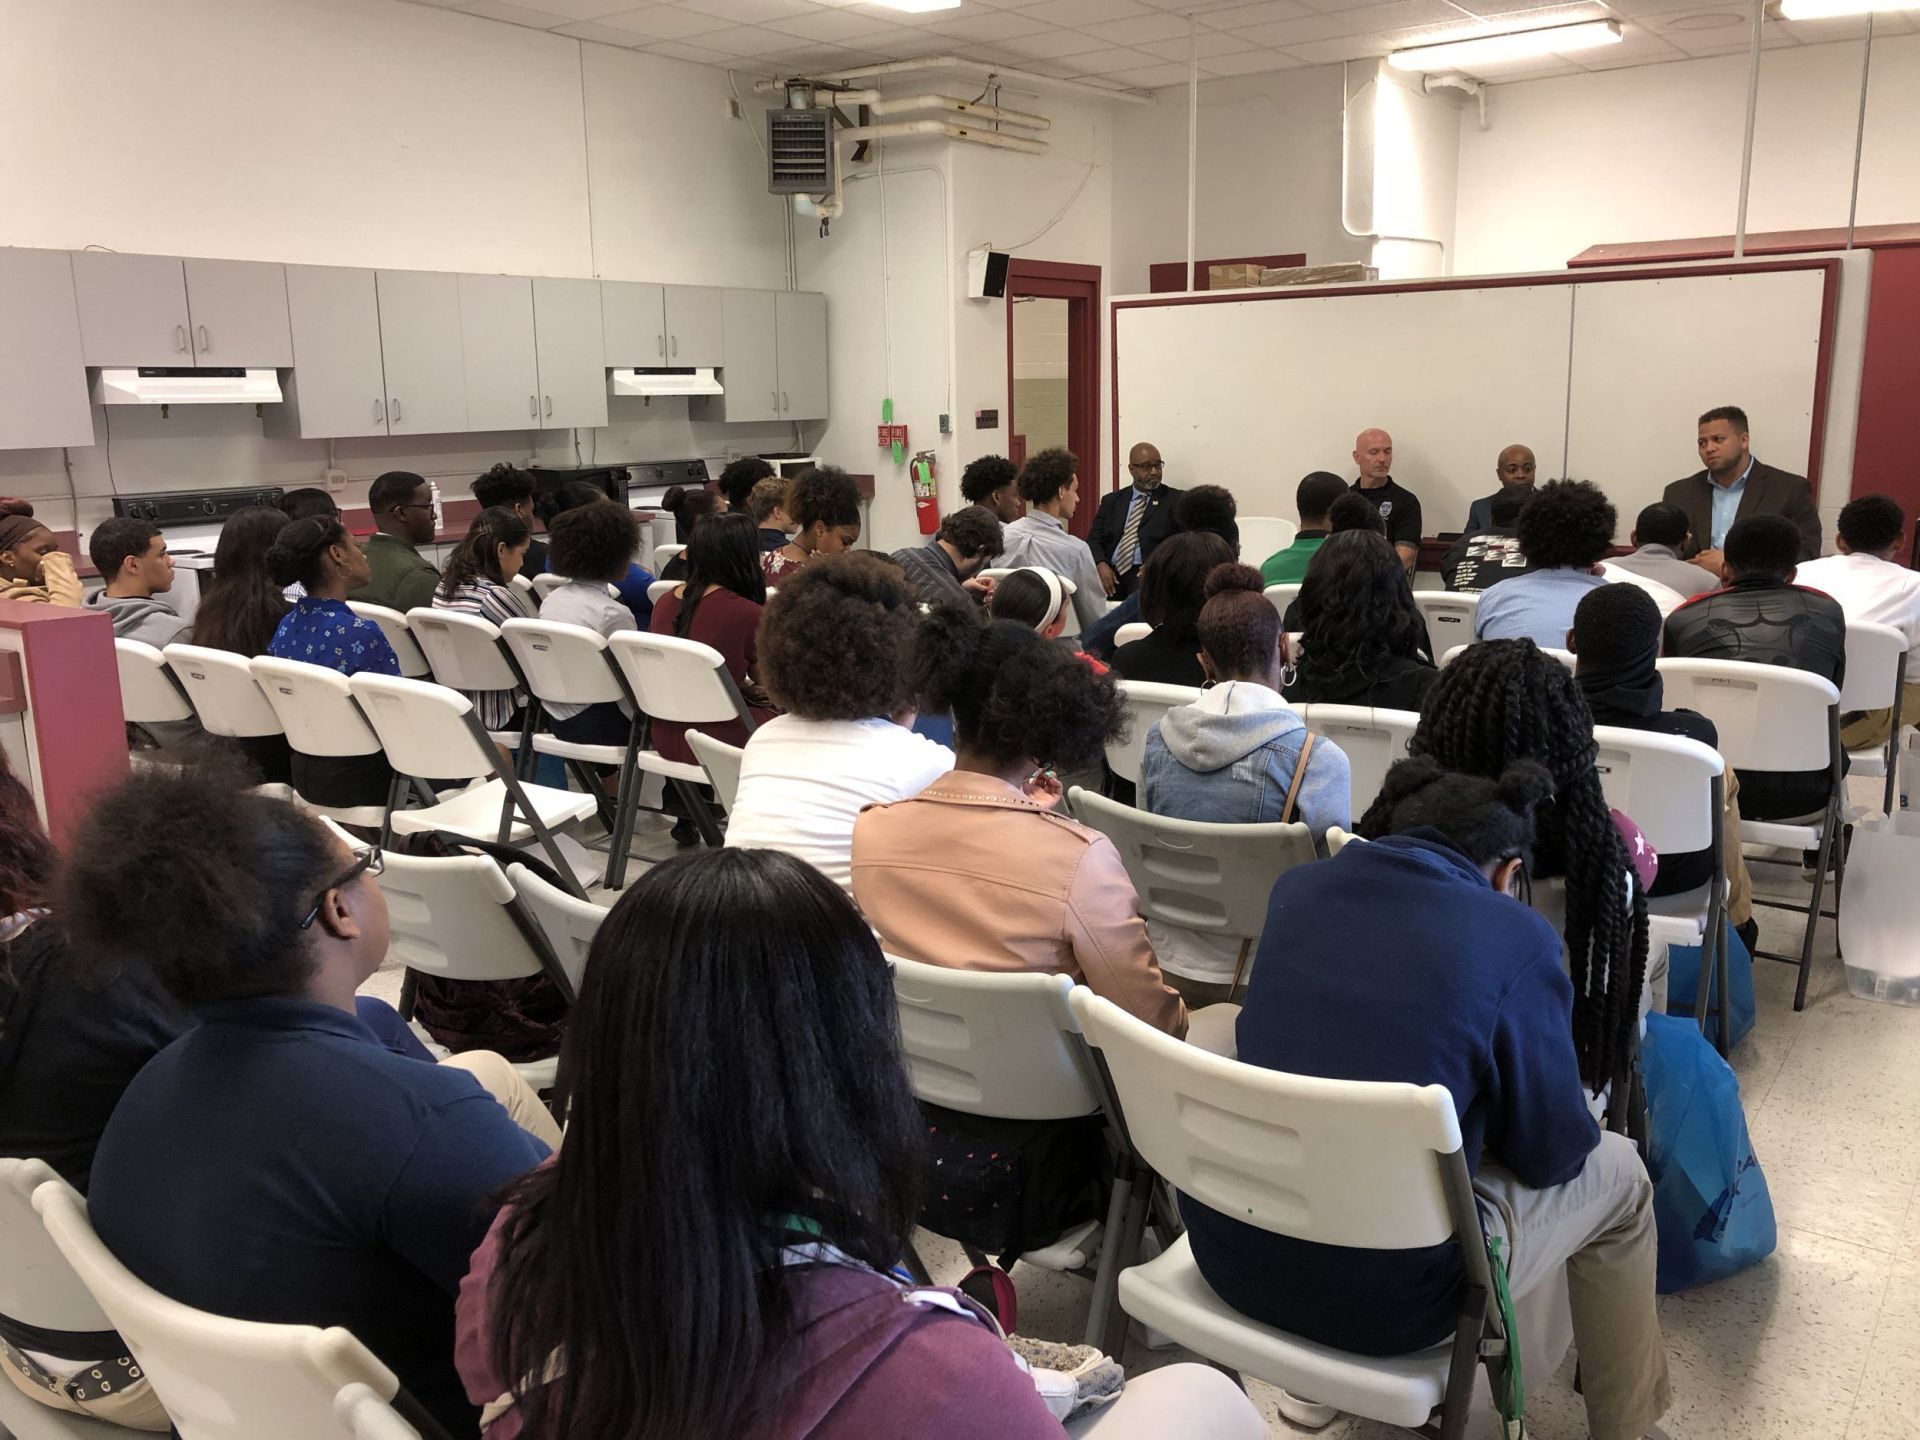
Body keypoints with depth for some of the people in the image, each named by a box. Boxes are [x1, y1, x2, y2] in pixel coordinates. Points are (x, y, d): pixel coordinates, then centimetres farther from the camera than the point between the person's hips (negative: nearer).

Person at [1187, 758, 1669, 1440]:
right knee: (1616, 1172, 19)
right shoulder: (1517, 938, -11)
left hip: (1229, 1253, 5)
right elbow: (1549, 1155, -1)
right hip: (1381, 1300, -5)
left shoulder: (1298, 887, 2)